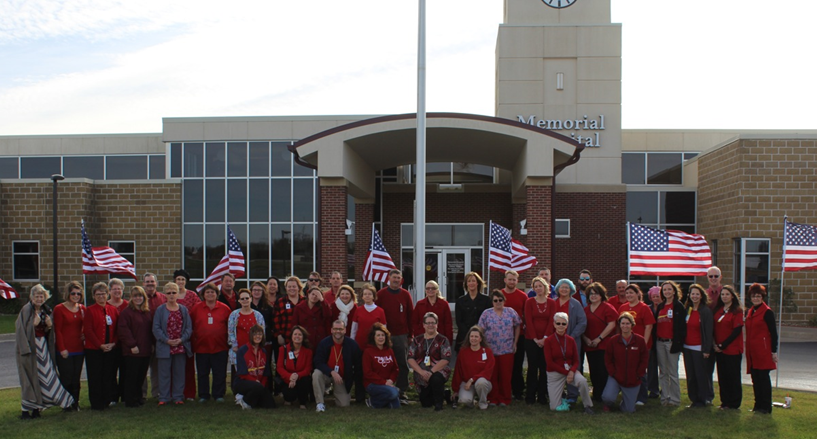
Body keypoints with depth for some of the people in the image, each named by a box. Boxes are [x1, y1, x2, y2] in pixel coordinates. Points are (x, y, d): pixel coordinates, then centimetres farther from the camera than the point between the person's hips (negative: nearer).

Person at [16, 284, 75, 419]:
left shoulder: (46, 311, 11)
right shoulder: (26, 310, -8)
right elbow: (21, 330, -13)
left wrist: (50, 326, -3)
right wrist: (34, 324, -24)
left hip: (43, 346, 6)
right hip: (29, 346, -6)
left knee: (46, 375, 4)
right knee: (30, 377, -4)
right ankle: (26, 410, 3)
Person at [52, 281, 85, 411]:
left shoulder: (82, 309, 10)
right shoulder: (59, 309, -3)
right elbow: (57, 330, -6)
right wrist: (62, 349, -11)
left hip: (79, 349, 4)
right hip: (65, 351, -4)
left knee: (76, 378, 7)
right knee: (66, 378, -2)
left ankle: (75, 403, 15)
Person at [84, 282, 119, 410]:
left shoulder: (114, 310, 9)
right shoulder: (90, 311, -2)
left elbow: (118, 329, 10)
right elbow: (88, 331, -8)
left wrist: (113, 343, -5)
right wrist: (100, 345, -13)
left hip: (110, 350, 3)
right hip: (93, 350, -3)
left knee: (109, 376, 5)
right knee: (95, 377, 1)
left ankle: (107, 401, 16)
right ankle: (96, 403, 9)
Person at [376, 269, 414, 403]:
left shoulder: (405, 295, 7)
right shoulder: (381, 294, 2)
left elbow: (410, 315, 8)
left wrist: (410, 334, 5)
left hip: (402, 335, 1)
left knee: (403, 365, 1)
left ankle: (402, 392, 7)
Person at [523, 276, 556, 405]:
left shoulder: (551, 303, 5)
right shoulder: (529, 302, 1)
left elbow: (551, 321, -1)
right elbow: (528, 321, -4)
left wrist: (545, 338, -10)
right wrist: (535, 339, -10)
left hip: (546, 340, 1)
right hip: (531, 340, -1)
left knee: (544, 368, 2)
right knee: (532, 367, 1)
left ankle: (542, 395, 10)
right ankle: (530, 396, 7)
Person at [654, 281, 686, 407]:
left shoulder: (679, 306, -4)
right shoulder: (660, 307, 15)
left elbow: (681, 326, -10)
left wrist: (678, 343, -17)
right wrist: (654, 342, 7)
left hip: (671, 342, -6)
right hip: (660, 342, 6)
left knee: (673, 373, -2)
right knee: (663, 373, 9)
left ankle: (675, 399, 5)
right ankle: (664, 397, 16)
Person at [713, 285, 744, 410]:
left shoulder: (737, 311, -8)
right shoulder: (718, 310, 11)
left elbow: (737, 331, -13)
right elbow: (714, 328, 12)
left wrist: (723, 345, -13)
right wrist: (715, 344, -1)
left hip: (732, 349, -6)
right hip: (720, 349, 6)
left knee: (733, 376, 2)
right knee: (722, 376, 8)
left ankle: (734, 404, 9)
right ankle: (725, 401, 17)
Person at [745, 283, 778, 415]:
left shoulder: (767, 312, -7)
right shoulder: (749, 312, 15)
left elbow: (773, 332, -8)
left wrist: (774, 351, -11)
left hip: (763, 350, -7)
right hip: (752, 351, 7)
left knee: (763, 377, -4)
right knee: (755, 378, 9)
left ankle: (766, 407, 1)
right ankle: (758, 404, 17)